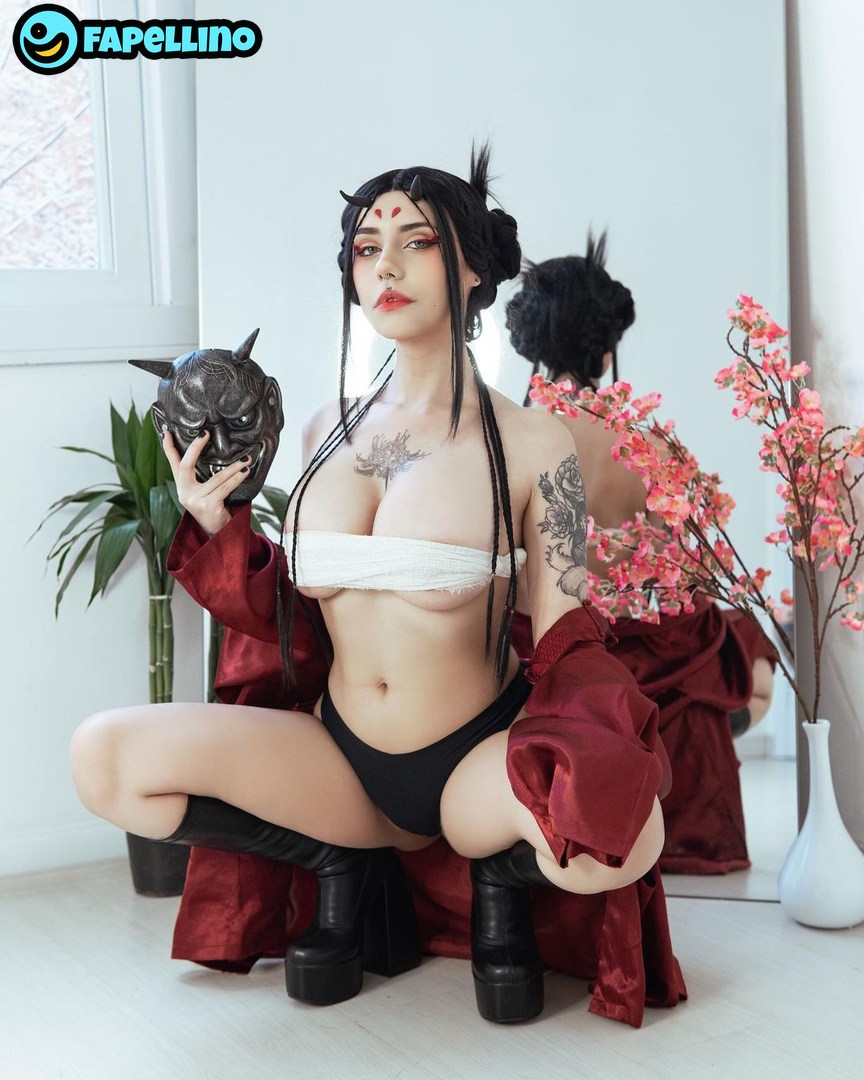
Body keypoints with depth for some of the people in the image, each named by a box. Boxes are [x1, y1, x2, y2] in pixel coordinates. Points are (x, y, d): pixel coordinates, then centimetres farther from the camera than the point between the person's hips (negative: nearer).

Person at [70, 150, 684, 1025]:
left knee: (625, 833, -37)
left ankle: (499, 875, 3)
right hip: (339, 753, 4)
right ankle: (346, 865, 4)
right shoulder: (328, 430, 6)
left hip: (473, 761, -3)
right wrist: (214, 525, -2)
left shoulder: (530, 446, -7)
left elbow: (566, 647, -7)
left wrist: (594, 761, -27)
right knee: (103, 756, -18)